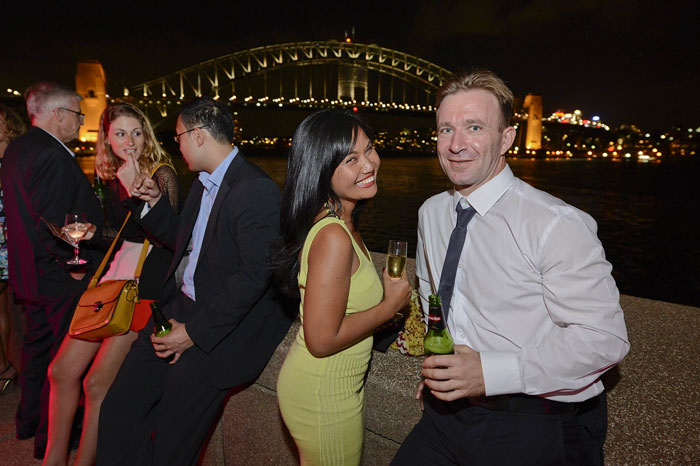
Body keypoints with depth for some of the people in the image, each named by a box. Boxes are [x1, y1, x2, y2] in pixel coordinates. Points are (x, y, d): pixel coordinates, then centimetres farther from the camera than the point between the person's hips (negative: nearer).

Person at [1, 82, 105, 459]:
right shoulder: (53, 156, -23)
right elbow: (51, 221, -27)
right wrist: (74, 265, -16)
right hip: (60, 278, -10)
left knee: (37, 344, 23)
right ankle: (51, 439, 21)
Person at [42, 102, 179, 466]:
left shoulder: (161, 173, -7)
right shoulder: (112, 177, 12)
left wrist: (136, 187, -21)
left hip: (147, 284, -7)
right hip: (115, 277, 7)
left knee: (97, 383, -4)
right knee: (62, 371, 5)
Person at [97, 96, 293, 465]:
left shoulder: (258, 190, -18)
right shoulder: (204, 182, 12)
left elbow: (255, 276, -22)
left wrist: (195, 332, -18)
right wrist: (155, 202, 11)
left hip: (227, 324, -8)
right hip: (180, 308, 8)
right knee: (117, 414, 8)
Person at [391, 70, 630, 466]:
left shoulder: (557, 224, -20)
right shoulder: (431, 213, 1)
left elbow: (604, 337, -19)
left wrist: (489, 372, -25)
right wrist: (437, 369, 7)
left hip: (534, 433, -5)